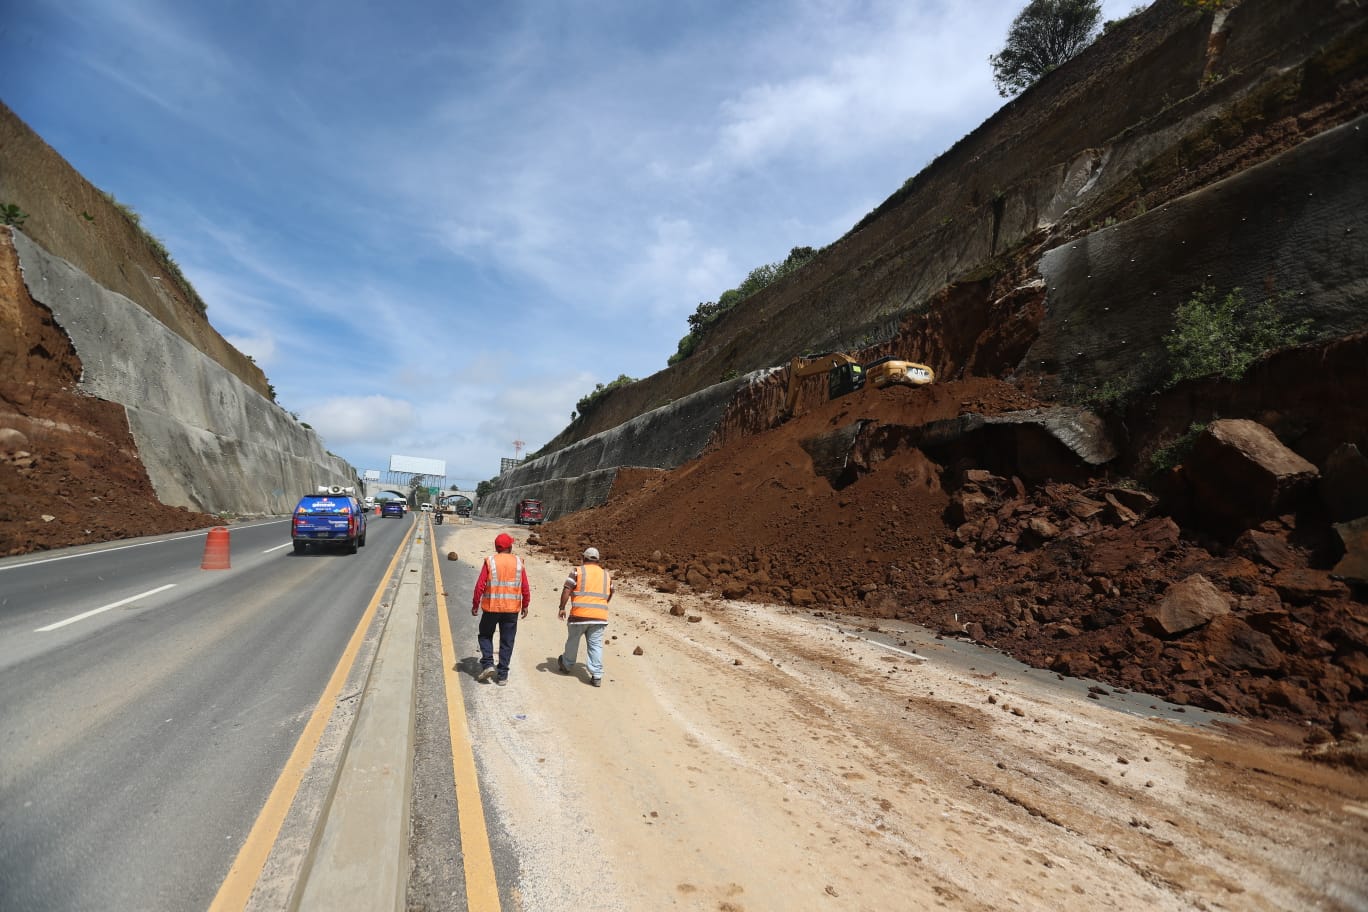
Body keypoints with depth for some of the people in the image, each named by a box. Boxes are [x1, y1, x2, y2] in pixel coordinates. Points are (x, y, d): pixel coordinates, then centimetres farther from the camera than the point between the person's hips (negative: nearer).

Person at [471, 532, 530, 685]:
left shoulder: (490, 561, -5)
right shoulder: (518, 562, 0)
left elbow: (480, 585, -7)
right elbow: (525, 587, 1)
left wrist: (475, 604, 3)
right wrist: (525, 605, 12)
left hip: (491, 607, -1)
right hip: (512, 609, 1)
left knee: (485, 635, 19)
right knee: (507, 641, 9)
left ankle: (488, 664, 3)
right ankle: (502, 675, 11)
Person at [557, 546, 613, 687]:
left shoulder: (578, 571, 0)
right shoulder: (606, 575, 14)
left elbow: (566, 590, -7)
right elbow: (609, 595, 24)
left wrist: (562, 608, -2)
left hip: (579, 614, -2)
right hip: (599, 617, 3)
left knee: (573, 641, 17)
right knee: (596, 645, 4)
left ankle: (566, 665, 38)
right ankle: (597, 676, -3)